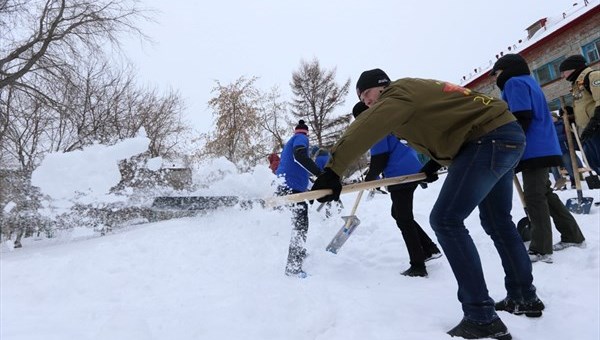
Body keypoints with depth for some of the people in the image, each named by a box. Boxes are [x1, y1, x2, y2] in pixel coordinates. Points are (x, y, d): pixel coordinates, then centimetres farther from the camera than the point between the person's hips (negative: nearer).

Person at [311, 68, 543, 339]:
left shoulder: (399, 91, -9)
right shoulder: (414, 92, 20)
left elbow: (366, 129, -27)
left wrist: (332, 171, -33)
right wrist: (436, 161, 24)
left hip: (490, 139, -11)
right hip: (508, 135, 11)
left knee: (445, 220, -15)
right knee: (497, 221, 21)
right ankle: (525, 298, 35)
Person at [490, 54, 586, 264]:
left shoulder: (514, 82, -7)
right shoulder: (529, 82, 24)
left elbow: (521, 117, -18)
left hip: (533, 150, -10)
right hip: (544, 148, 10)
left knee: (534, 197, -10)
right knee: (544, 193, 17)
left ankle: (541, 249, -8)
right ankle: (572, 235, 26)